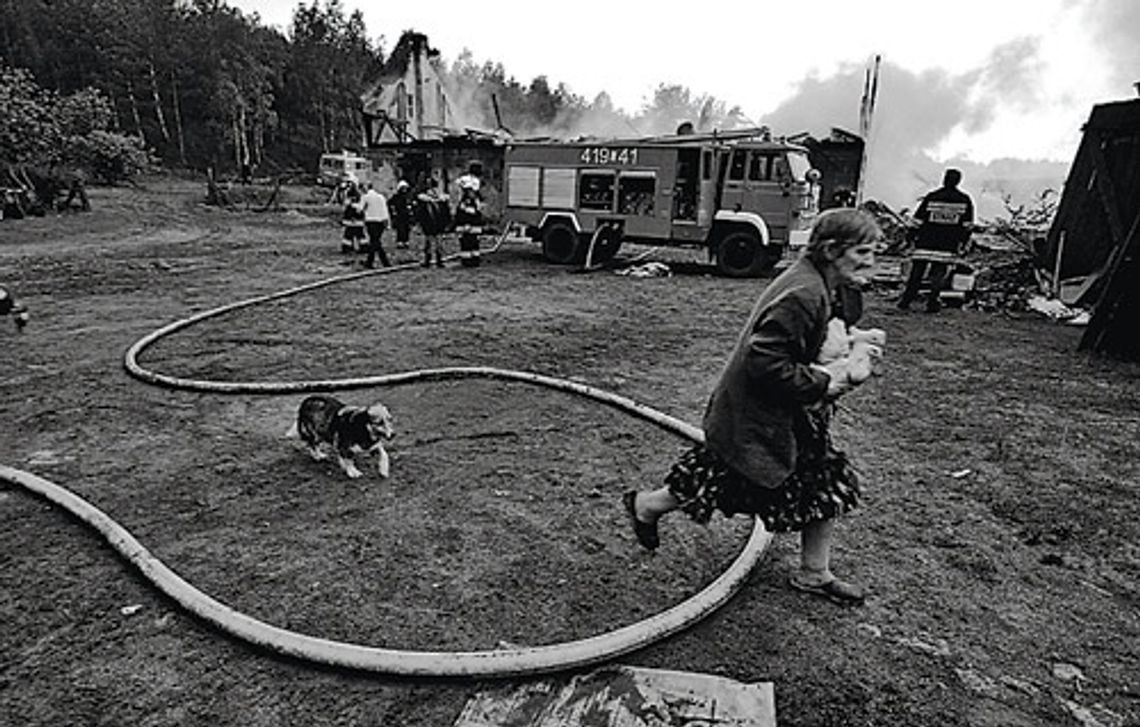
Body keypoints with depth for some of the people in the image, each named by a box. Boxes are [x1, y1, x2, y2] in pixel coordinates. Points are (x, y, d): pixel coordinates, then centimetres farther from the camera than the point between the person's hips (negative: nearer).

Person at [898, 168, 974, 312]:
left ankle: (905, 301, 3)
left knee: (916, 272, 4)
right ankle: (932, 304, 4)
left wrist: (914, 237, 9)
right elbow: (967, 225, 4)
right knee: (939, 274, 6)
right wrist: (962, 244, 11)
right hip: (948, 246, 1)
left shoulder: (931, 197, 0)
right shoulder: (965, 200, 4)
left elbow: (918, 221, -1)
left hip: (926, 242, -1)